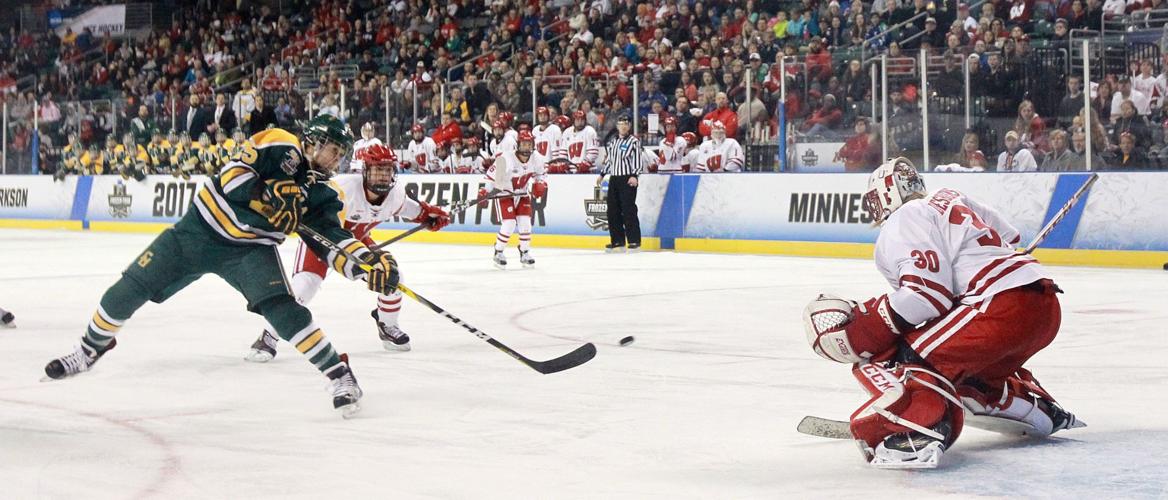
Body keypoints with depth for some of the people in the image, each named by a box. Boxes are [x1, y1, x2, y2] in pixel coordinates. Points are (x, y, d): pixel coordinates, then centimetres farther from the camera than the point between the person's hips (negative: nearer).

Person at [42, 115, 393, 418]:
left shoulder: (320, 195, 0)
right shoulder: (278, 145, -11)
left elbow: (334, 240, -8)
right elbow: (232, 174, -18)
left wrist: (369, 263, -24)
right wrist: (266, 199, -32)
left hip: (250, 249, 2)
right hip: (201, 228, -1)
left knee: (280, 306, -24)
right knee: (131, 287, 0)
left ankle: (338, 375, -16)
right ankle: (92, 347, 25)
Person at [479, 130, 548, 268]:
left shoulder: (537, 159, -13)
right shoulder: (506, 159, -28)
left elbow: (542, 172, 8)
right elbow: (491, 174, -21)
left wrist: (541, 184, -9)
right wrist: (484, 193, -25)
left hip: (523, 194, 5)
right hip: (504, 193, -5)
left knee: (525, 222, -5)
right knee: (509, 224, -15)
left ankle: (525, 253, 14)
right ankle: (498, 253, 4)